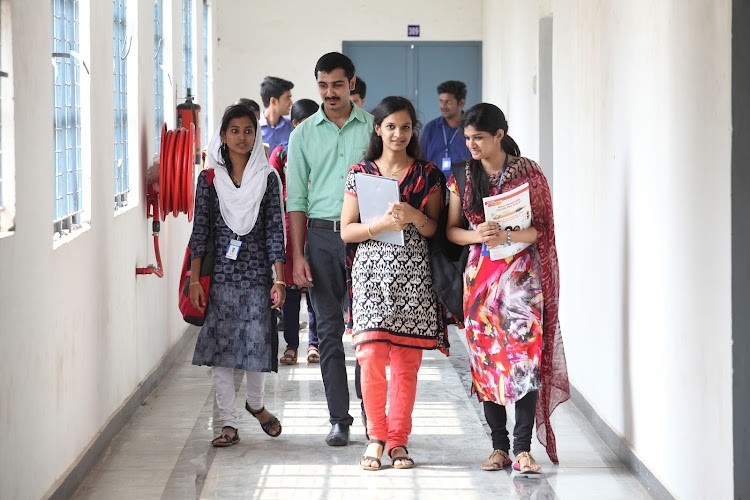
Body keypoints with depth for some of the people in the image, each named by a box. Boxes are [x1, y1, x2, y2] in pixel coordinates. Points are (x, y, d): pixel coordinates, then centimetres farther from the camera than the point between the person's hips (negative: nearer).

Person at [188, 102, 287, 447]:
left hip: (257, 273, 0)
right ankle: (229, 423, 7)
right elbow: (200, 231, 3)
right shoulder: (209, 178, 2)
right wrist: (195, 280, -2)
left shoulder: (267, 178, 1)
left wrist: (279, 280, -6)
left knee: (257, 341, 3)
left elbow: (275, 231, -1)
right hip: (220, 274, 1)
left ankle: (255, 403, 31)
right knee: (219, 346, -1)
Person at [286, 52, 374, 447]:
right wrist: (298, 255, -1)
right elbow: (296, 199, 7)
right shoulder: (303, 134, 8)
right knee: (329, 329, 1)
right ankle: (339, 418, 6)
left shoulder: (373, 128, 5)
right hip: (322, 235, 1)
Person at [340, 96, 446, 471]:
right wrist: (382, 224, -13)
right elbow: (346, 231, 3)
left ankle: (398, 440, 10)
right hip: (371, 272, -1)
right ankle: (376, 436, 5)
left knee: (406, 362, 1)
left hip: (413, 275, 1)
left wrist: (414, 216, -14)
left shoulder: (427, 175, 9)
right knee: (371, 357, -10)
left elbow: (434, 230, 7)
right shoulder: (360, 173, 7)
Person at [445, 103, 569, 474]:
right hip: (480, 273, 3)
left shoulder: (528, 173, -3)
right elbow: (451, 230, 8)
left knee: (524, 355, -12)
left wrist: (507, 236, -22)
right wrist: (478, 235, -13)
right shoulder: (463, 177, 6)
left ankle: (523, 448, -11)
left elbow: (542, 228, -5)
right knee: (485, 357, 2)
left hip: (521, 272, -3)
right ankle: (499, 446, 9)